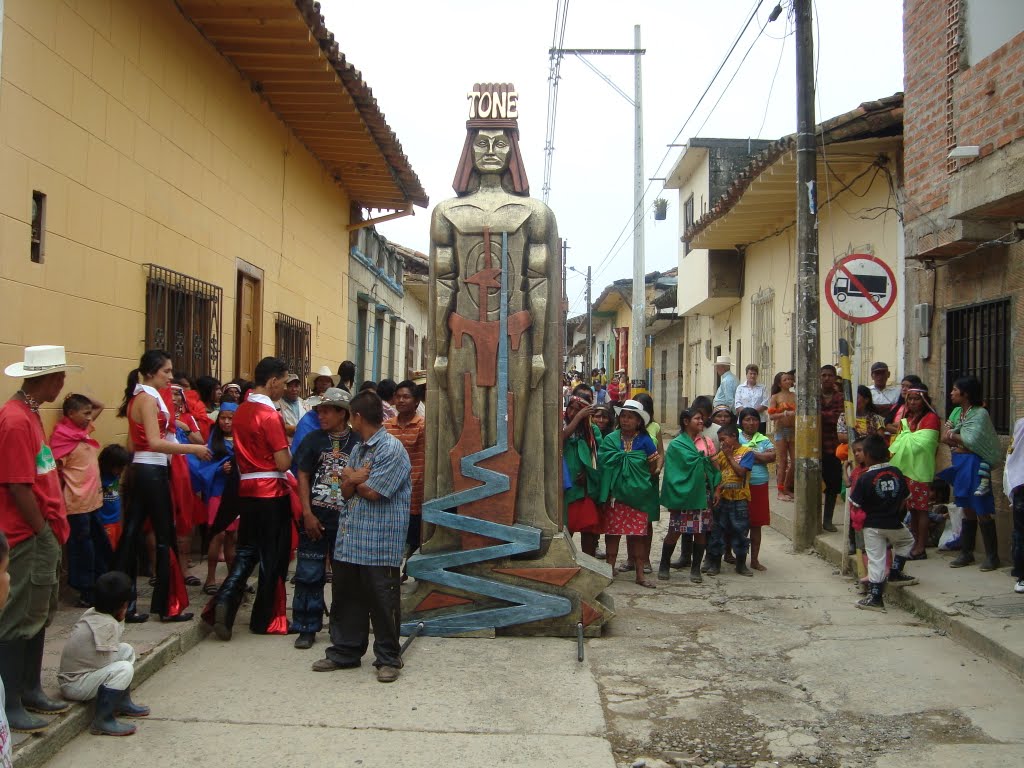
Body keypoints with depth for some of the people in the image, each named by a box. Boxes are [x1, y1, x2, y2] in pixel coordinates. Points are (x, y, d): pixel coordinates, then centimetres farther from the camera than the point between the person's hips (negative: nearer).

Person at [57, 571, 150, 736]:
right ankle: (102, 721, -18)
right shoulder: (108, 624, -24)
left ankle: (122, 703, 24)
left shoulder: (92, 613, 2)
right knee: (124, 669, -26)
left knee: (127, 650, 12)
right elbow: (106, 663, -22)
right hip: (74, 685, -10)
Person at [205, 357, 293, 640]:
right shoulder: (270, 415, -16)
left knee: (246, 551, 13)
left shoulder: (241, 411, 8)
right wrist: (289, 451, 2)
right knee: (272, 557, 4)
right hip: (271, 492, -7)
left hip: (246, 489, 7)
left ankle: (224, 602, -6)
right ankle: (264, 619, 12)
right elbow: (283, 463, -18)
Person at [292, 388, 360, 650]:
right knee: (309, 574, 2)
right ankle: (307, 628, 13)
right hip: (315, 518, 1)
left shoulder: (358, 442, -1)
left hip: (346, 519, -1)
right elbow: (302, 476, 3)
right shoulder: (313, 439, 4)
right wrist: (307, 513, -5)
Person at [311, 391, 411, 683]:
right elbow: (346, 491, 8)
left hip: (379, 543, -8)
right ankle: (344, 652, 27)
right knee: (345, 599, 14)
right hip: (349, 539, 8)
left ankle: (388, 659, 15)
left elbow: (373, 491, -19)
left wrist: (352, 478, -1)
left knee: (382, 603, 2)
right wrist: (358, 479, -13)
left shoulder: (391, 449, -13)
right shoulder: (358, 449, 15)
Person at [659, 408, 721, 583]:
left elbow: (714, 465, 11)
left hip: (703, 492, 5)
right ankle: (664, 566, 14)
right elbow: (690, 461, -18)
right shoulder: (677, 444, -3)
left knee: (701, 531, 4)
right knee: (675, 531, -2)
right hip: (684, 492, -5)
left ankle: (695, 569, 14)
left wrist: (716, 489, 2)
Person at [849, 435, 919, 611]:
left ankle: (875, 598, 4)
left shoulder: (865, 478, -14)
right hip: (894, 524, 3)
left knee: (876, 560, 2)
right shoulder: (897, 473, -1)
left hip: (872, 525, -3)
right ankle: (895, 573, 29)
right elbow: (904, 500, 8)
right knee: (906, 540, 32)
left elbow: (855, 504, -12)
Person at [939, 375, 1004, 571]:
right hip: (959, 465, 7)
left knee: (982, 511, -3)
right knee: (967, 510, 14)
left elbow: (972, 441, -21)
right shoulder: (956, 412, 12)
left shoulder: (980, 414, -11)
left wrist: (953, 436, -5)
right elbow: (945, 438, 7)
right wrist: (961, 442, -12)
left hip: (973, 465, -7)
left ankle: (992, 555, 5)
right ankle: (966, 552, 21)